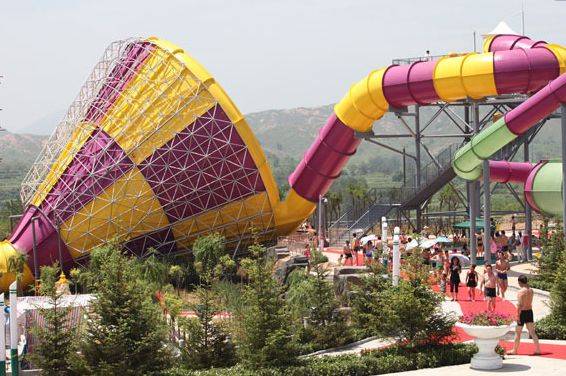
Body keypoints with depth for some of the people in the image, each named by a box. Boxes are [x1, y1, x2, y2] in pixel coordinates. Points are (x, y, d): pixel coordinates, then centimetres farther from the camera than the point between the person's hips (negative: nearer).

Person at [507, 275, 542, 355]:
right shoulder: (531, 290, 4)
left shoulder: (521, 292, -18)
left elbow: (519, 305, -21)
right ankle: (538, 349, 6)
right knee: (532, 332, 10)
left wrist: (518, 315, -18)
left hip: (523, 313, -6)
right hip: (530, 312, 6)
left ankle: (514, 350, 16)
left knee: (517, 333, 7)